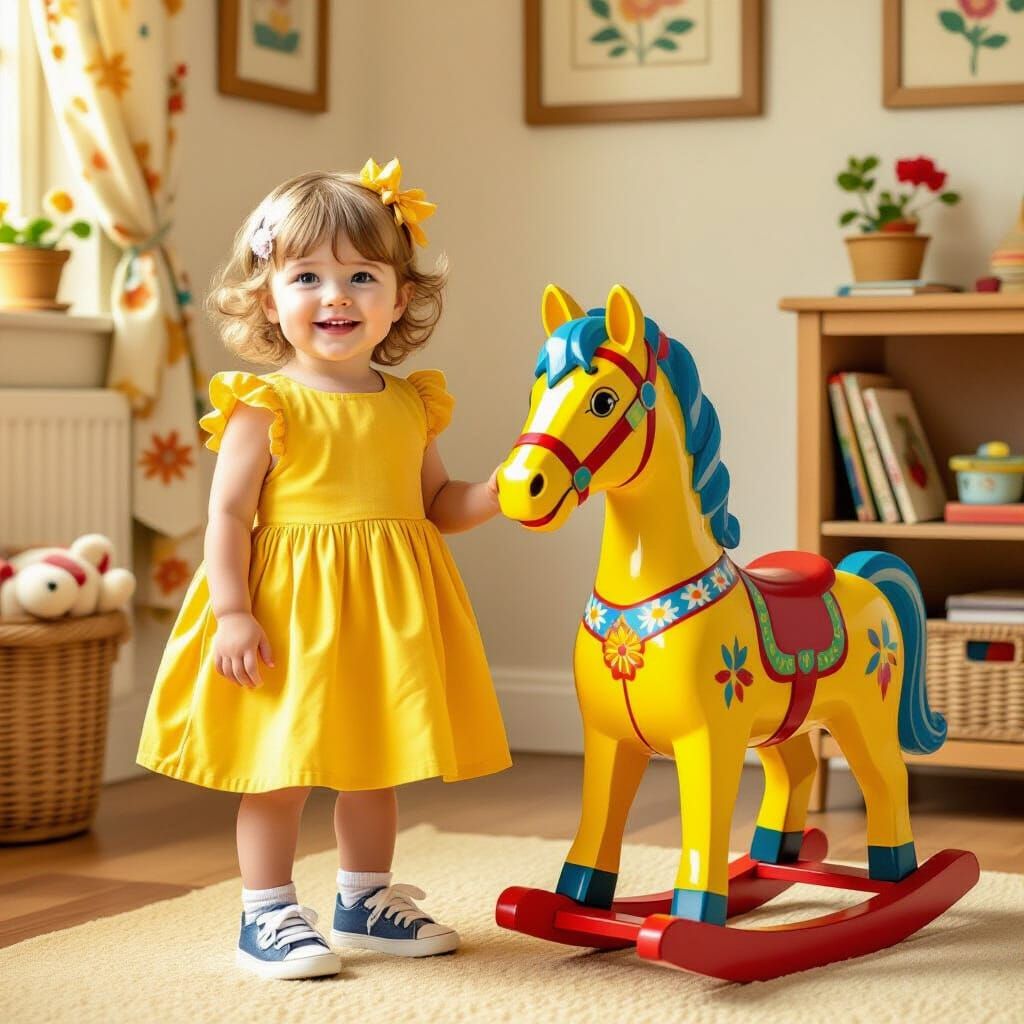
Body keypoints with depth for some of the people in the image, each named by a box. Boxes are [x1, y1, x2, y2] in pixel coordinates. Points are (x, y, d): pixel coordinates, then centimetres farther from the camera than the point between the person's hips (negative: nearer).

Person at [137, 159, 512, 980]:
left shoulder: (411, 404, 6)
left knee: (376, 763, 16)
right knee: (282, 767, 0)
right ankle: (267, 917, 14)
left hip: (386, 618, 5)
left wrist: (498, 494, -4)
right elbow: (229, 515, -11)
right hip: (291, 614, -5)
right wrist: (232, 612, -18)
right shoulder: (267, 409, -10)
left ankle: (365, 901, 31)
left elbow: (437, 504, 14)